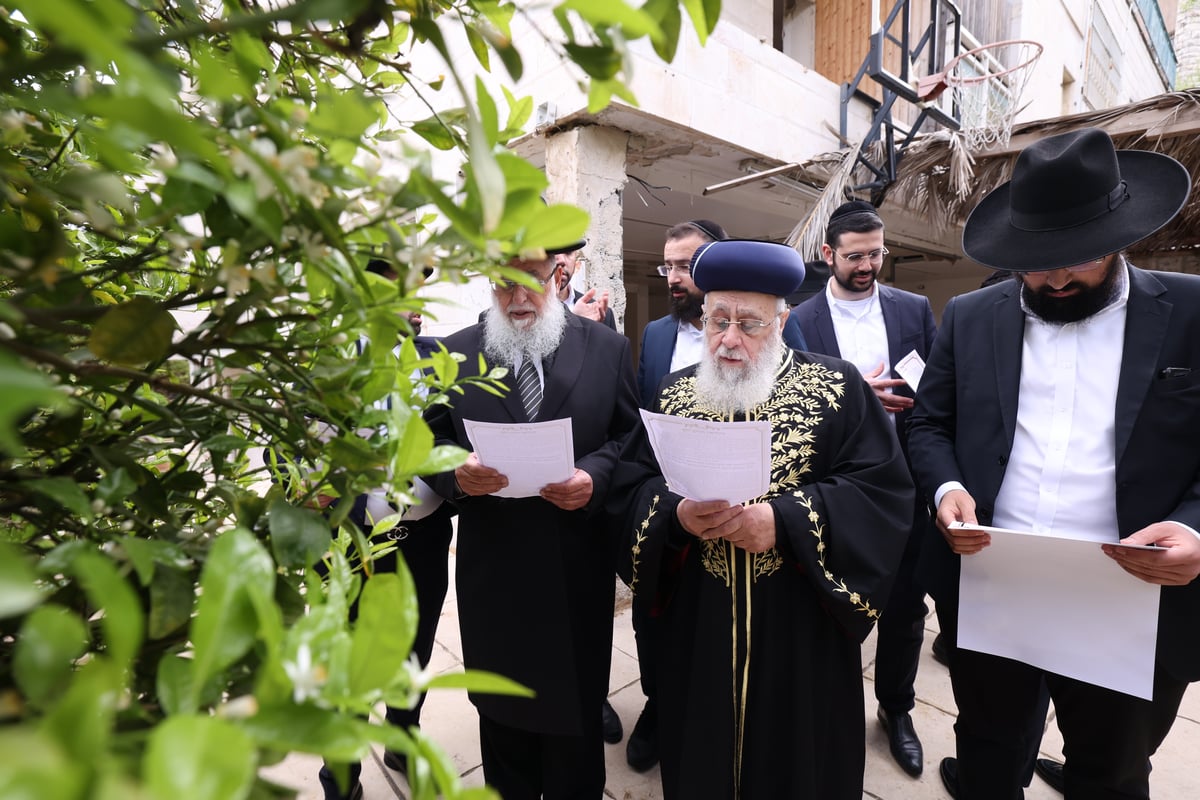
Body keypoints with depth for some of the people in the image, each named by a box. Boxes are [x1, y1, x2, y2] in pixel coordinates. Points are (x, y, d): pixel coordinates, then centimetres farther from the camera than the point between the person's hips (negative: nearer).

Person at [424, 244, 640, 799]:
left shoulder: (608, 348, 0)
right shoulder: (455, 353, 2)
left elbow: (632, 436, 1)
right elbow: (429, 441, 4)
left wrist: (596, 476, -17)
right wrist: (457, 472, -17)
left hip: (578, 569, -1)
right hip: (491, 568, 1)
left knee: (576, 708, 17)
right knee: (502, 712, 21)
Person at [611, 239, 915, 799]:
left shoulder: (837, 387, -4)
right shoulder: (674, 395, 4)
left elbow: (885, 490, -10)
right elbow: (630, 487, 2)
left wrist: (786, 520, -21)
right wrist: (677, 514, -18)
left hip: (802, 629, -1)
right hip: (697, 630, 2)